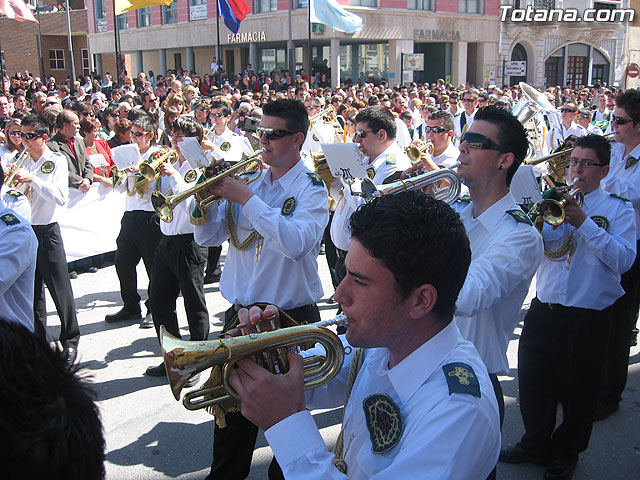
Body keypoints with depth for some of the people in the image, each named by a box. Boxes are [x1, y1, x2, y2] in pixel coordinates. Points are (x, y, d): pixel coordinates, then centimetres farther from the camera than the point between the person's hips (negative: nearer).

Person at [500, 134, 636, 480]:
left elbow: (623, 260, -15)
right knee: (533, 383, 14)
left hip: (588, 318, -3)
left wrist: (584, 222, -19)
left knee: (577, 392, 11)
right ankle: (536, 445, 37)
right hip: (543, 309, 4)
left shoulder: (618, 209, -1)